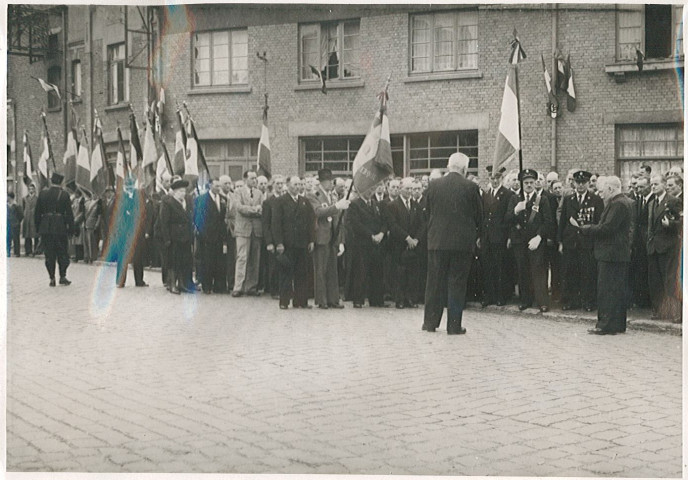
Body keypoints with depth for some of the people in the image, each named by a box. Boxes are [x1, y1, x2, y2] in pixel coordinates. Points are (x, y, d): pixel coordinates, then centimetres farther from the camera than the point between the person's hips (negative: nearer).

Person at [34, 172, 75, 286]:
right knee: (62, 253, 8)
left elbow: (37, 213, 5)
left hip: (45, 227, 2)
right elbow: (69, 214, -5)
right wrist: (71, 228, 1)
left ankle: (52, 278, 6)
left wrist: (38, 227, 13)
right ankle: (62, 277, 6)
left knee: (49, 254, 6)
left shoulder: (42, 194, 2)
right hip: (60, 227, -2)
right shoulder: (64, 195, -4)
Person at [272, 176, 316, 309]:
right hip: (287, 244, -4)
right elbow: (276, 223, -5)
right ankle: (284, 302, 5)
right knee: (286, 273, -1)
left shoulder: (305, 202, 14)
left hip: (302, 243, 4)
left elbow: (311, 221, 13)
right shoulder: (281, 201, 0)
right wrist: (279, 243, -12)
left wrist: (311, 240, 5)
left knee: (302, 273, 4)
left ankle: (300, 301, 9)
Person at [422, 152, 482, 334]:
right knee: (457, 283, 3)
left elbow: (428, 212, 8)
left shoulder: (433, 185, 0)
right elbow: (479, 215, 1)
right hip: (462, 242, -2)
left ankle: (430, 322, 16)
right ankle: (454, 325, 4)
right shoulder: (471, 187, -6)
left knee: (434, 282, 11)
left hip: (437, 240, 2)